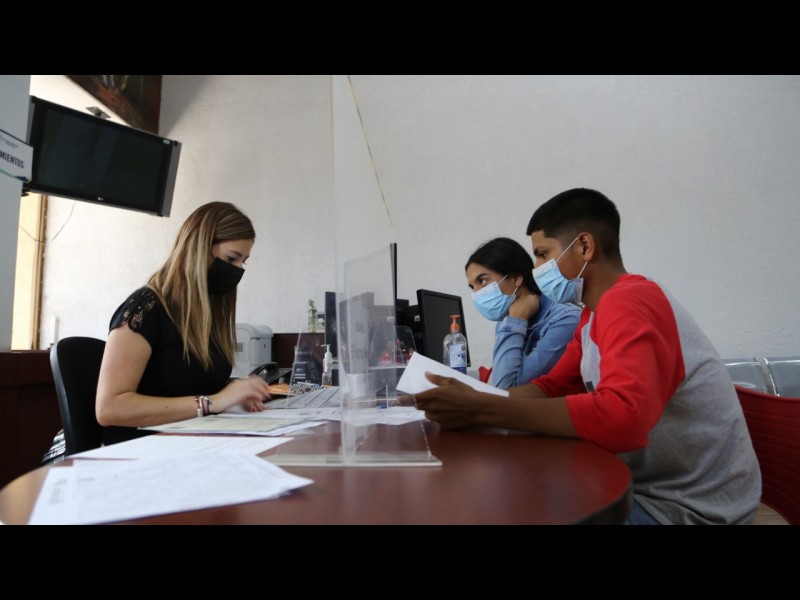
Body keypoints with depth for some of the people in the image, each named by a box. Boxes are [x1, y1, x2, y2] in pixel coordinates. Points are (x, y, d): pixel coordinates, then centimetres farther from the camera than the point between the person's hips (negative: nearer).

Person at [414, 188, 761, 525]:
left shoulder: (627, 302, -24)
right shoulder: (595, 313, 6)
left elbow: (623, 418, -39)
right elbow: (551, 388, 5)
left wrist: (481, 410, -34)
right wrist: (472, 401, -11)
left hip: (689, 506, -7)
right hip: (654, 488, 7)